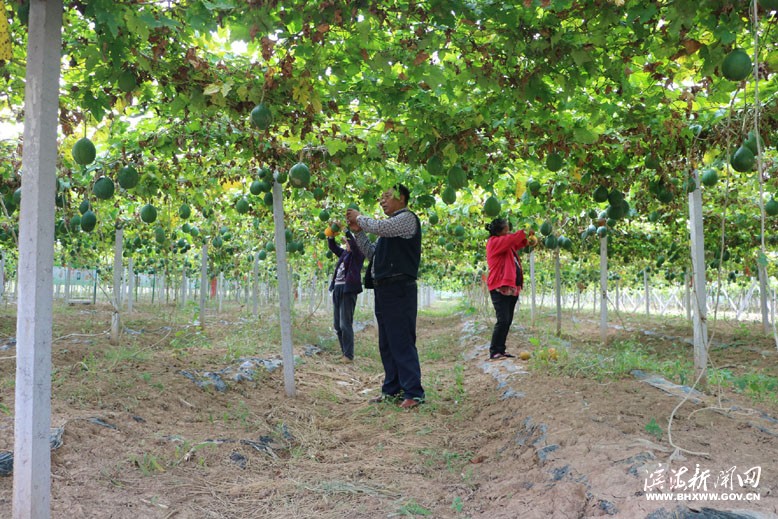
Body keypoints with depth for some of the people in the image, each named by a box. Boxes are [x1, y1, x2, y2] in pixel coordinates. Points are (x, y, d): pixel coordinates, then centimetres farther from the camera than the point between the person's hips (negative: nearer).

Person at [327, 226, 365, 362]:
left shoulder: (358, 254, -1)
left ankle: (349, 355, -4)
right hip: (337, 289, 8)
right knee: (337, 324, 10)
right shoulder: (344, 253, 19)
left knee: (346, 324, -10)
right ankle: (343, 352, 19)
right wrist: (332, 233, 4)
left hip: (348, 290, -8)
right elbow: (332, 246, 22)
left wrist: (345, 229, -17)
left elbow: (355, 244, -19)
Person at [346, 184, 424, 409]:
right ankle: (392, 390, 18)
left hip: (399, 288, -10)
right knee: (386, 343, 11)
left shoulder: (407, 218, -4)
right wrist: (358, 231, 13)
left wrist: (360, 217, -2)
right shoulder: (391, 226, 24)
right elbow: (372, 252, 23)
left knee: (402, 342, -10)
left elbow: (379, 227, -20)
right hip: (384, 289, 10)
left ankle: (413, 393, -7)